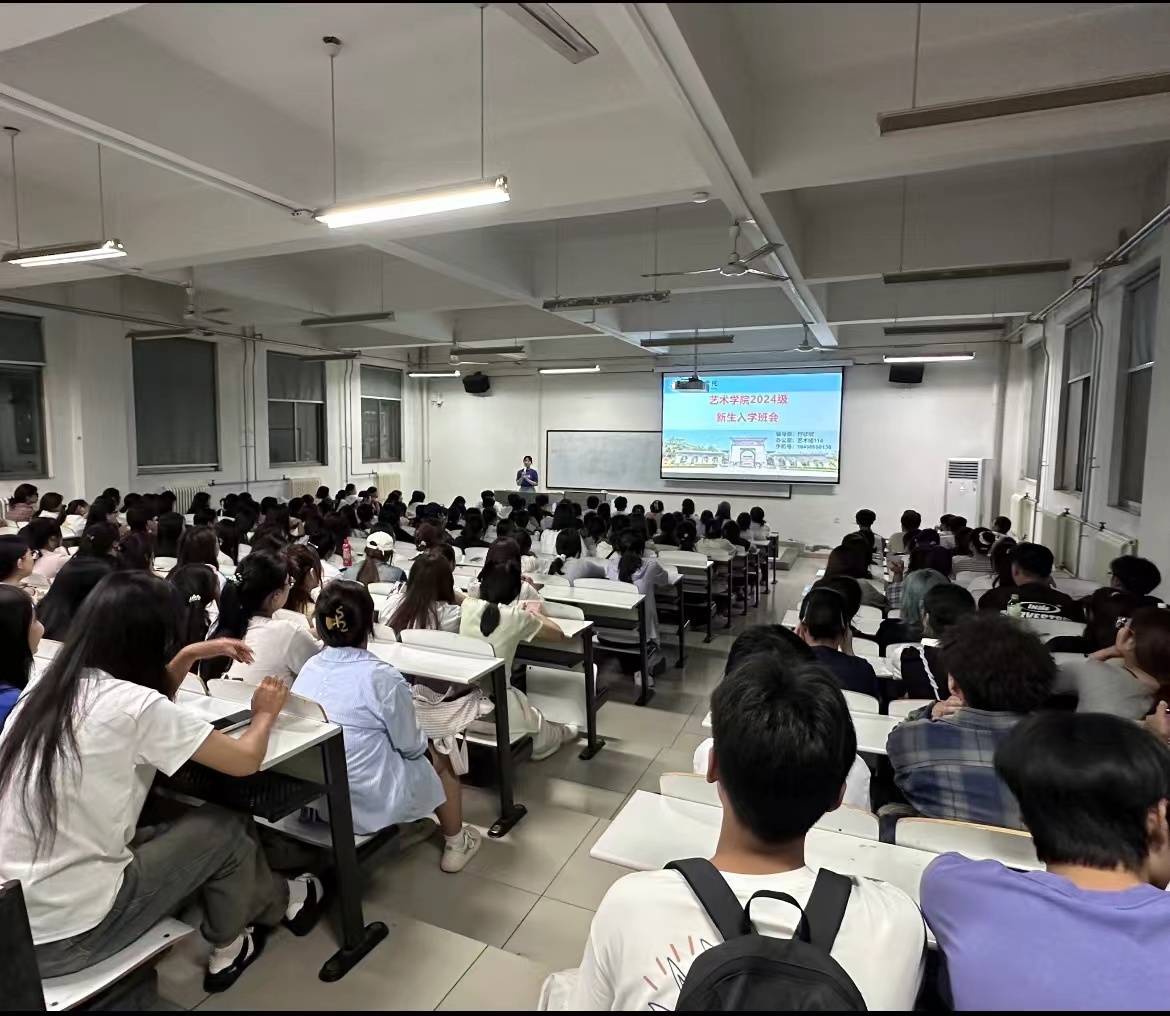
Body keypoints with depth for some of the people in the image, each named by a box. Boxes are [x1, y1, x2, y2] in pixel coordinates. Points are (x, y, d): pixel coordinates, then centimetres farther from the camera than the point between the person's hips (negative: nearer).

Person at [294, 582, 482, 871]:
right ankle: (455, 844, 37)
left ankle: (411, 826, 48)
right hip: (370, 805, -6)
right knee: (440, 758, 20)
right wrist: (427, 746, 10)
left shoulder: (309, 668, -5)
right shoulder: (382, 677, -24)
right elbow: (411, 747, -11)